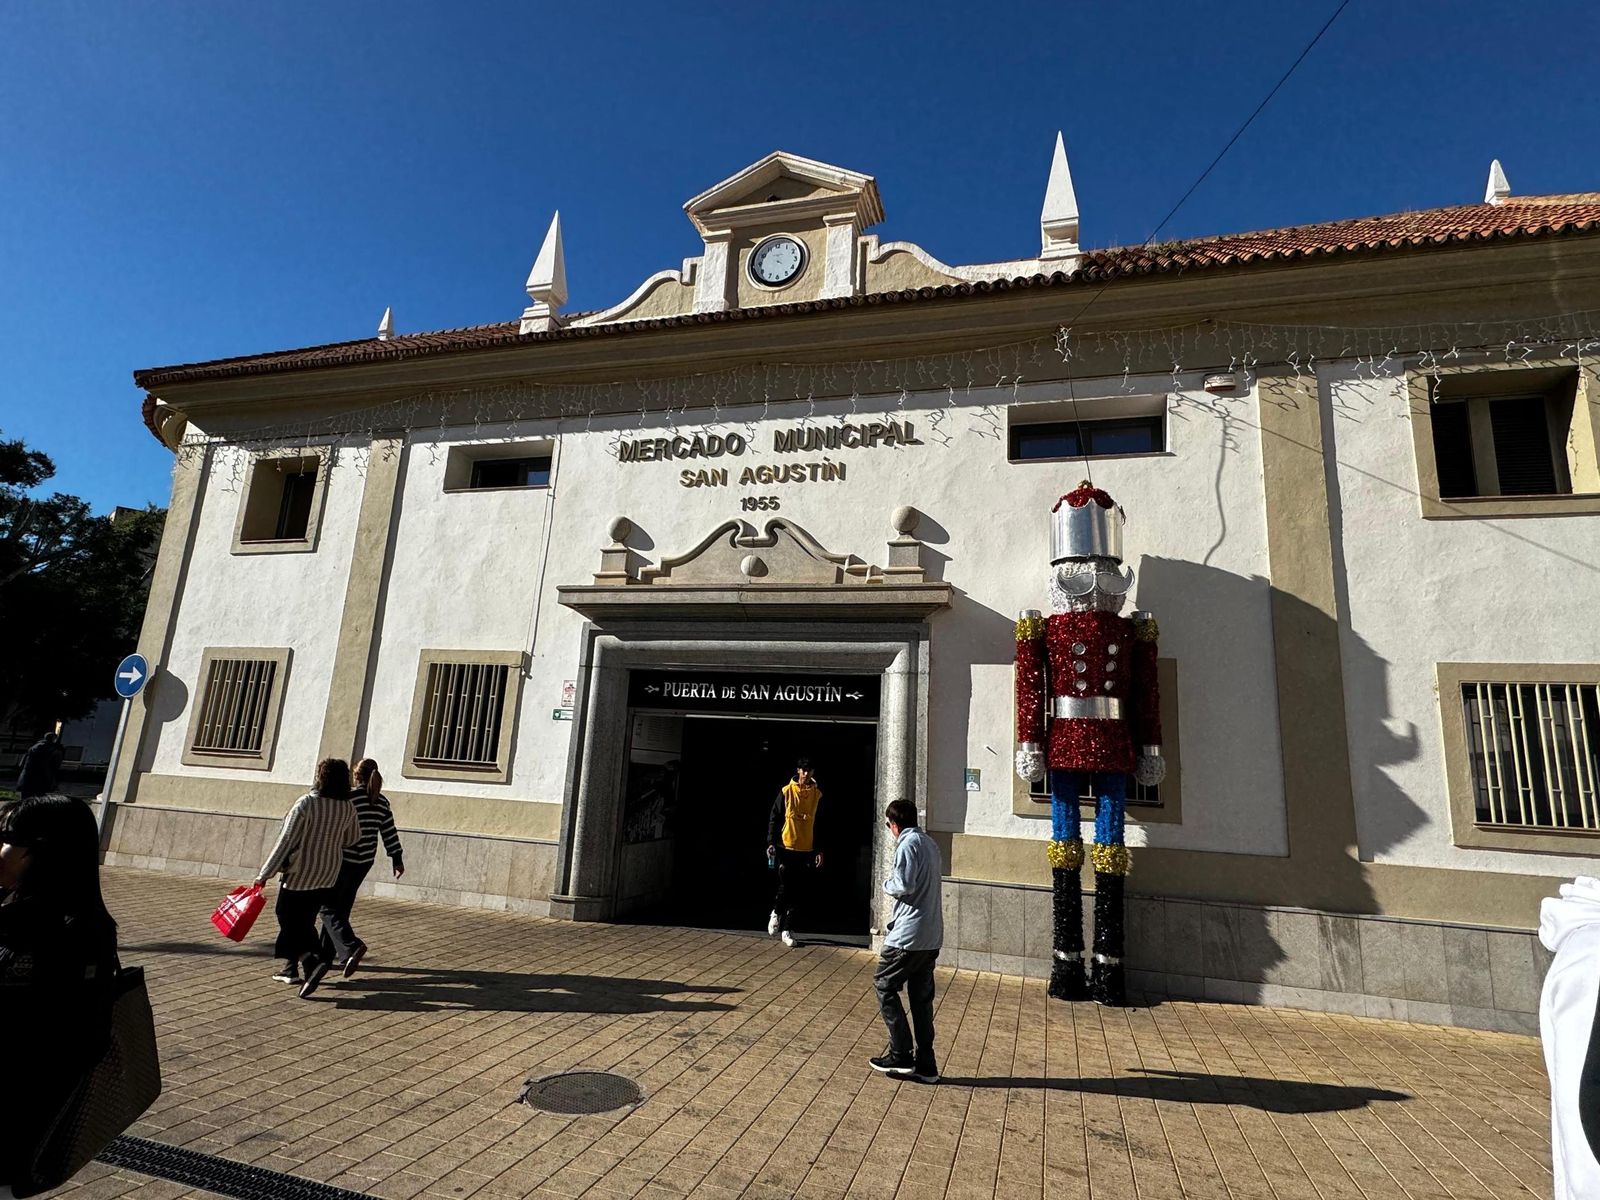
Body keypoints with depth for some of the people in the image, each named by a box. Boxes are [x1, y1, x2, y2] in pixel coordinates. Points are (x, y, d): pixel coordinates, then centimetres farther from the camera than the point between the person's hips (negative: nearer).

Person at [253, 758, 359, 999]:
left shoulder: (307, 804, -19)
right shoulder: (348, 808, -2)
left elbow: (286, 841, -18)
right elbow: (353, 837, 11)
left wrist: (265, 874, -11)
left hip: (301, 874, -6)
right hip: (328, 875, 6)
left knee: (289, 922, 3)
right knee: (305, 921, 19)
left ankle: (312, 960, -15)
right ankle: (291, 968, 27)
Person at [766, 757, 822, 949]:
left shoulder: (817, 794, 3)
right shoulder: (787, 792, -3)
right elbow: (774, 818, 0)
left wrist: (819, 850, 5)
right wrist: (771, 842, -8)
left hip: (807, 850, 2)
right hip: (786, 847, -2)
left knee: (800, 891, 2)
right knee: (785, 888, -4)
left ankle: (787, 929, 15)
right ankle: (776, 913, 26)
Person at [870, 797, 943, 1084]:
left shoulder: (908, 844, -13)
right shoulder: (931, 843, 13)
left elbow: (904, 887, -21)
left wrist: (888, 883, 1)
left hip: (909, 936, -8)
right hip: (932, 936, 8)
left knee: (884, 986, 6)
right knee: (921, 997, 12)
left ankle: (901, 1056, 6)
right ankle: (925, 1065, 15)